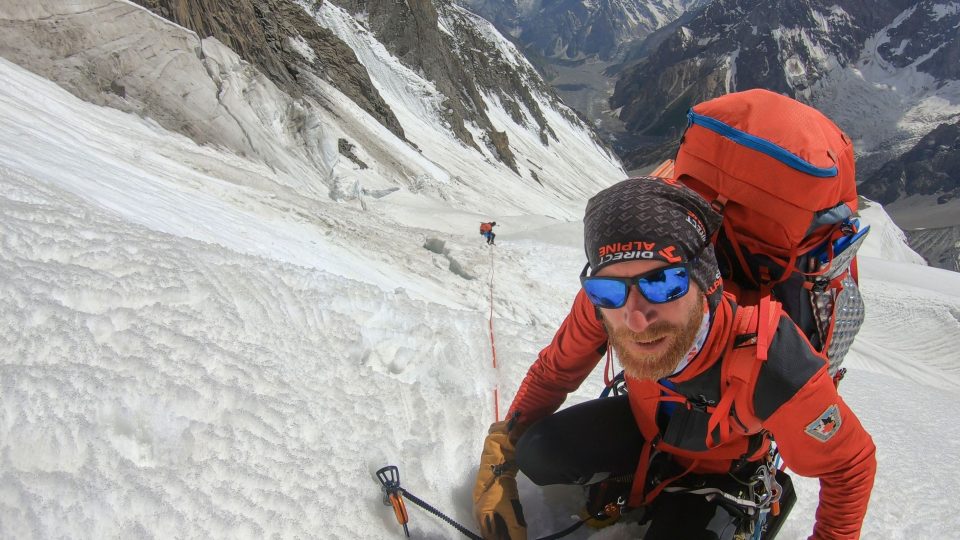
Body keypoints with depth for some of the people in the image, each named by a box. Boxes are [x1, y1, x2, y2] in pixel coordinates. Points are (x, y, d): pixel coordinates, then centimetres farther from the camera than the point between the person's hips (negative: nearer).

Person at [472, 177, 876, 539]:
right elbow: (553, 372, -12)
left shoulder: (772, 365, -43)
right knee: (538, 454, -20)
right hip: (646, 423, 2)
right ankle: (637, 482, 12)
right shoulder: (601, 303, -33)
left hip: (719, 466, -2)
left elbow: (850, 461, -22)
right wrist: (499, 465, -15)